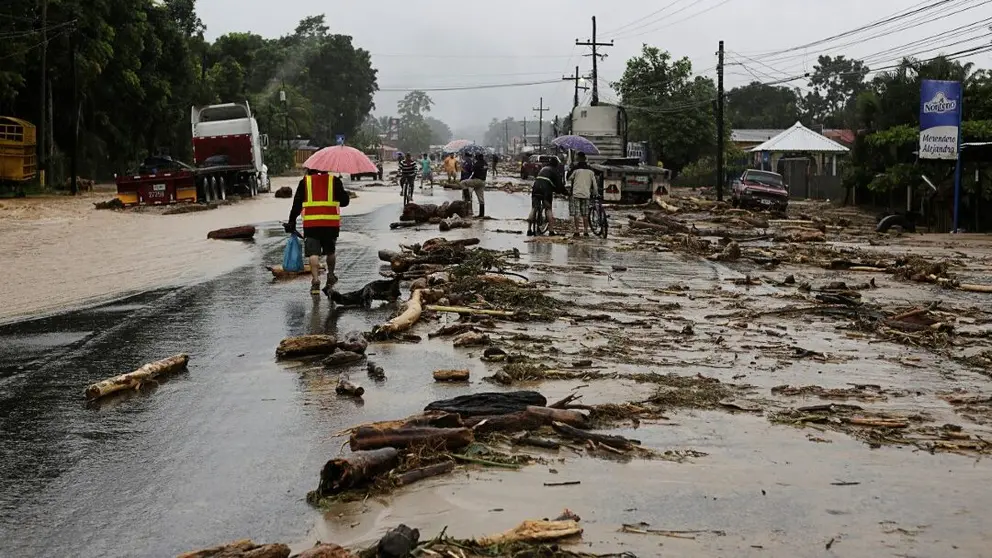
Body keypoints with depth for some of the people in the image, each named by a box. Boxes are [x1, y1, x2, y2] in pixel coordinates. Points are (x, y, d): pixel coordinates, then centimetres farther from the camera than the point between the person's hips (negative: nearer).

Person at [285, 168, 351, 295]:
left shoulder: (305, 182, 8)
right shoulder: (335, 181, 8)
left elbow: (297, 204, 8)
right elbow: (344, 201, 8)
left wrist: (291, 223, 15)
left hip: (311, 224, -1)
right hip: (331, 223, 1)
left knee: (313, 253, -3)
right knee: (330, 251, 21)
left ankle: (316, 281, -15)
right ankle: (331, 277, 25)